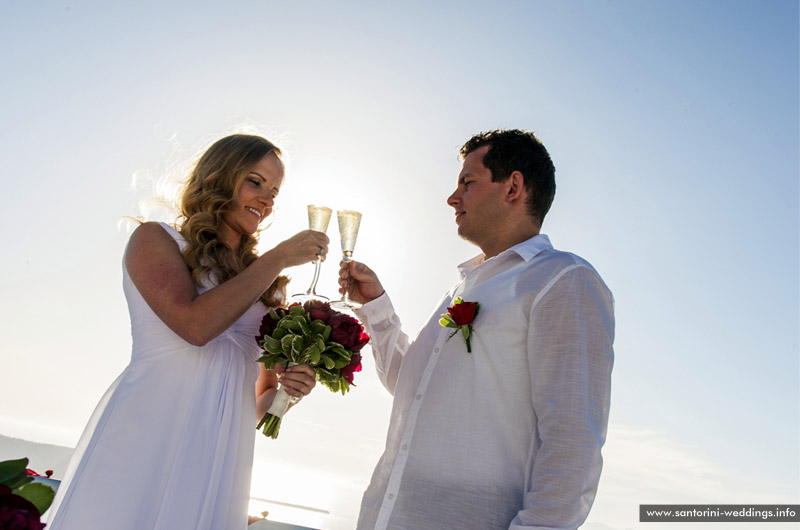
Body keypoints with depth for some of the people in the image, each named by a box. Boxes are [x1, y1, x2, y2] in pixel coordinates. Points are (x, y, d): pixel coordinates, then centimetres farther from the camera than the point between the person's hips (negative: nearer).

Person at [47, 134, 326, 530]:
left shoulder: (267, 287, 13)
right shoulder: (155, 239, 2)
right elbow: (195, 324, -17)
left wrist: (287, 391, -6)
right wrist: (278, 258, -9)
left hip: (222, 457, 4)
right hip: (145, 440, -4)